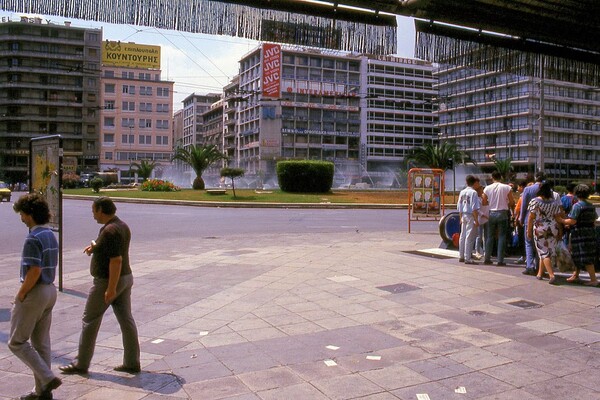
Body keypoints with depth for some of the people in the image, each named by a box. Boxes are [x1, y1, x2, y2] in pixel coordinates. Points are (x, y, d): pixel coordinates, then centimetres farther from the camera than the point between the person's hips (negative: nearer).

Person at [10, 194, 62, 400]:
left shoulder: (33, 239, -19)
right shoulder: (51, 235, 10)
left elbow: (34, 271, -25)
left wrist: (20, 295, -13)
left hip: (34, 293, -9)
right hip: (50, 291, 9)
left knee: (16, 342, 5)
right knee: (41, 343, 13)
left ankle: (48, 378, -2)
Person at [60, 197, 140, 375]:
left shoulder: (109, 231, -21)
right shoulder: (122, 226, 9)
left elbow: (116, 260, -26)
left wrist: (111, 289, -24)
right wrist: (96, 247, 14)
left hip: (107, 281, -9)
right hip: (125, 278, 9)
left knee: (89, 321, 6)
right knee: (126, 319, 9)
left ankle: (81, 364, 17)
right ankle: (132, 363, 14)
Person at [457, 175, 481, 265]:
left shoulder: (462, 192, 10)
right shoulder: (473, 192, -12)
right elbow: (474, 208, -17)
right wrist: (476, 220, -15)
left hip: (463, 215, 8)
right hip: (471, 216, -8)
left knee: (462, 236, 12)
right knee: (469, 237, -4)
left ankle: (461, 256, 20)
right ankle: (468, 258, -3)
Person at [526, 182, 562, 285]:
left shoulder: (534, 201, -8)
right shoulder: (554, 202, 4)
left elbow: (531, 218, -8)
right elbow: (558, 218, 6)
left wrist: (529, 231, -1)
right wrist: (560, 231, 14)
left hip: (539, 229, -4)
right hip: (552, 229, 4)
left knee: (544, 252, -1)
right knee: (549, 251, 15)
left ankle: (552, 275, -12)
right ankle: (540, 273, 23)